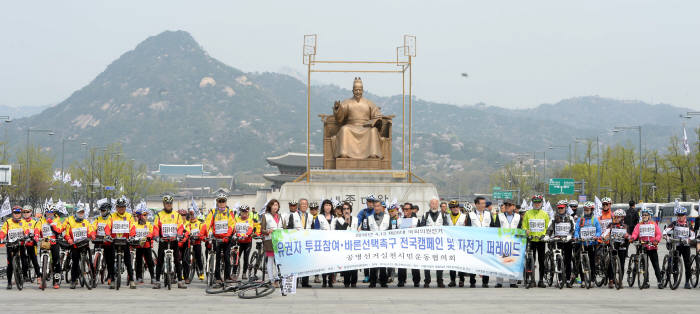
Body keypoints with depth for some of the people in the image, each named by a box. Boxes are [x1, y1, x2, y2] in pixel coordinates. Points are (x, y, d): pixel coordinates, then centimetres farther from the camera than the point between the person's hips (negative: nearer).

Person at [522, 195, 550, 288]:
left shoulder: (545, 214, 9)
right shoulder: (528, 213, 7)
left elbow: (547, 227, 12)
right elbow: (524, 226, 8)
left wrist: (544, 235, -3)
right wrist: (526, 231, -12)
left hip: (541, 240, 1)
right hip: (531, 240, -1)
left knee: (541, 261, 1)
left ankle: (541, 280, 5)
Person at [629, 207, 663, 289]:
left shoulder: (653, 224, 10)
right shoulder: (639, 225, 12)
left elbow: (659, 234, 2)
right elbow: (635, 233, -1)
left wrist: (656, 240, -18)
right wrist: (632, 238, -23)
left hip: (652, 247, -1)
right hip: (643, 247, 2)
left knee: (656, 265, -2)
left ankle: (659, 281, 2)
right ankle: (646, 282, 9)